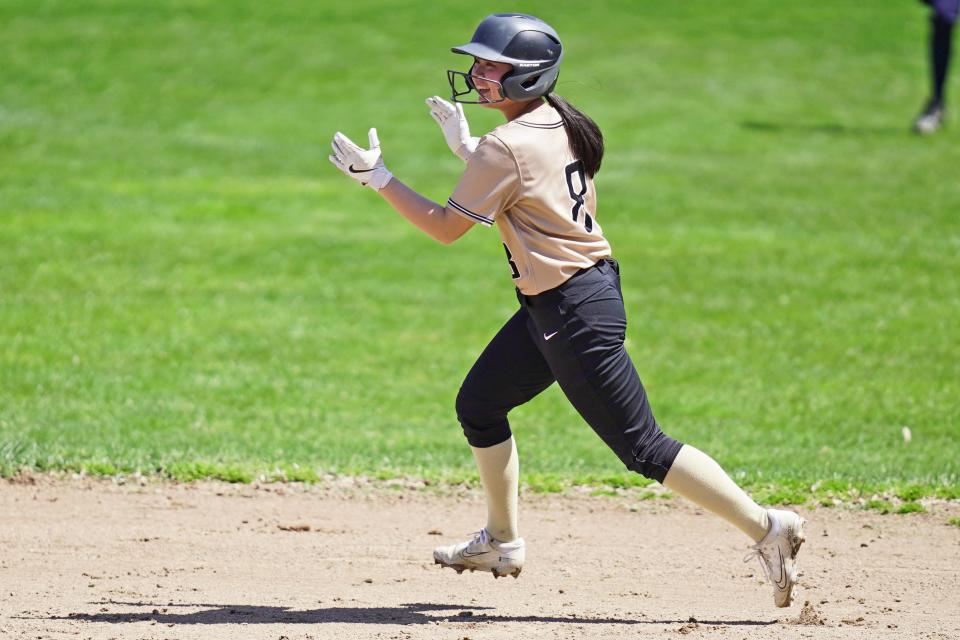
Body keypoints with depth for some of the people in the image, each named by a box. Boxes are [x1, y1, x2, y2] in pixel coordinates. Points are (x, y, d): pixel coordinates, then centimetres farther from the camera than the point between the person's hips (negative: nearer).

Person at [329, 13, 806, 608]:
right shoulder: (561, 128, 8)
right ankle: (503, 540, 32)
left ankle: (766, 526, -7)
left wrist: (376, 176, -7)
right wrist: (465, 146, 22)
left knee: (644, 447, -7)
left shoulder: (507, 146, -19)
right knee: (478, 406, 19)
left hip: (575, 313, -10)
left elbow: (446, 227, -13)